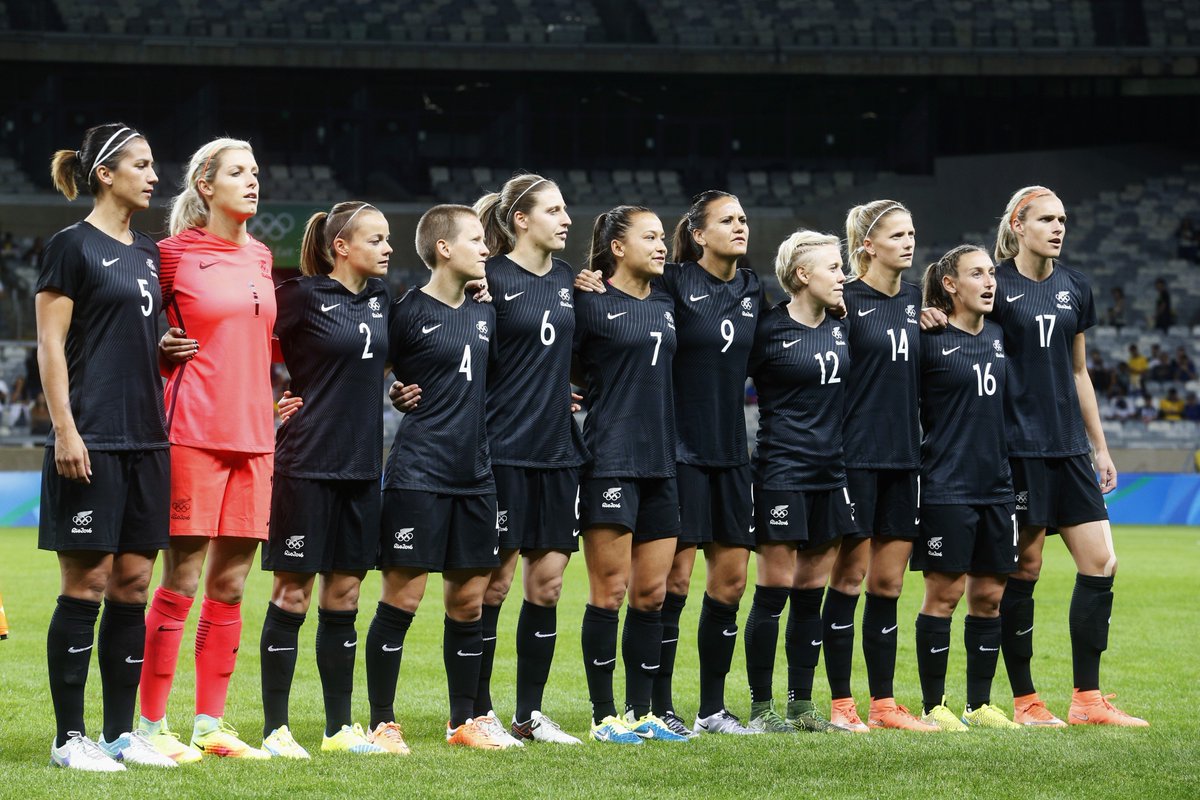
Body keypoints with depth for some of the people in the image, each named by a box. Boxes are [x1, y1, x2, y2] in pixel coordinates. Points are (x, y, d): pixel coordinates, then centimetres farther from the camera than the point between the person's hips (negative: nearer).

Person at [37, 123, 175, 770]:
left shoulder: (147, 254, 16)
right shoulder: (73, 246, -5)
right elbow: (50, 345, -9)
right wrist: (65, 430, -16)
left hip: (145, 439, 7)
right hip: (92, 441, -7)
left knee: (133, 582, 6)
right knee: (87, 582, -5)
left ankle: (121, 732, 11)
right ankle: (69, 737, 0)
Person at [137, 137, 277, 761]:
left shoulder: (260, 258, 15)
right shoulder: (175, 253, -3)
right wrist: (162, 349, -11)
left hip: (254, 437, 6)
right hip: (193, 430, -6)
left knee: (230, 585, 6)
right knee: (181, 581, -6)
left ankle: (210, 725, 12)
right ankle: (152, 725, 0)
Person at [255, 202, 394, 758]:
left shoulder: (380, 297, 11)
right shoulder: (302, 297, -9)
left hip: (362, 466, 6)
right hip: (307, 466, -6)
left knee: (344, 594, 9)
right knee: (292, 595, -2)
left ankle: (340, 728, 15)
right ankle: (275, 729, 3)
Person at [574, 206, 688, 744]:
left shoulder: (666, 306, 15)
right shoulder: (591, 303, -6)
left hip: (660, 462, 7)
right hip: (611, 462, -7)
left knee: (652, 594, 7)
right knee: (610, 592, -4)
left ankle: (642, 714, 13)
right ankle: (604, 717, 1)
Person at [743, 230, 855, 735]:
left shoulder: (841, 328, 11)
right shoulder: (769, 328, -8)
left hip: (830, 474, 6)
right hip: (782, 473, -6)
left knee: (812, 593, 9)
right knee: (775, 591, -4)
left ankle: (801, 706, 15)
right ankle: (761, 708, 2)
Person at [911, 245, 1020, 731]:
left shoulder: (1000, 338, 12)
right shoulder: (929, 340, -6)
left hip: (996, 485, 6)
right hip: (945, 486, -6)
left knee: (989, 595, 8)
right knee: (945, 593, -3)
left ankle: (979, 704, 16)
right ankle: (933, 705, 5)